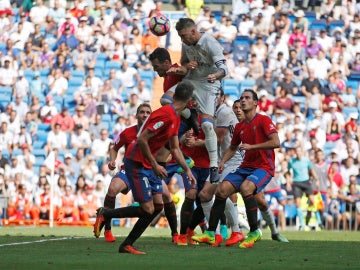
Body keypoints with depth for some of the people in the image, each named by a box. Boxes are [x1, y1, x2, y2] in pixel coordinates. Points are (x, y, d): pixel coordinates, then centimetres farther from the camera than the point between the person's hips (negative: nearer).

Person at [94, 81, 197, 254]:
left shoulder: (175, 118, 10)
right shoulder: (166, 115, -22)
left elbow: (175, 149, 19)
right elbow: (142, 140, -25)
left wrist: (187, 171, 15)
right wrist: (155, 165, -21)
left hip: (148, 164, 10)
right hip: (136, 162, -10)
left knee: (158, 206, 3)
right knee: (147, 209, -10)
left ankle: (127, 246, 8)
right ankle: (105, 214, 7)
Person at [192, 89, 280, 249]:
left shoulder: (263, 120, -7)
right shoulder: (240, 126, 15)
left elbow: (276, 142, -19)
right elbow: (233, 148, 29)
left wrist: (251, 146, -20)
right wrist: (222, 161, 10)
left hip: (263, 168, -7)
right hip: (246, 167, 7)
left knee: (245, 187, -34)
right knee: (222, 189, -11)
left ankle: (254, 232, -22)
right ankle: (210, 234, -5)